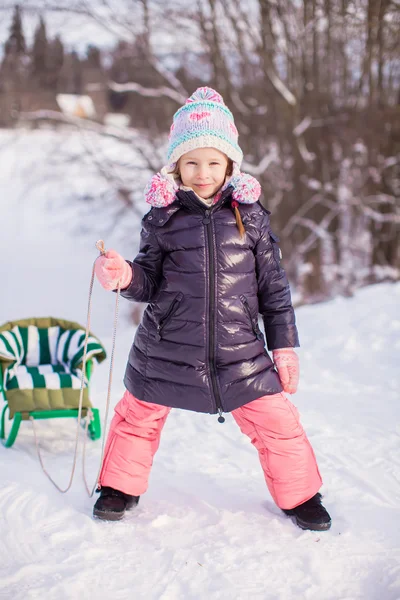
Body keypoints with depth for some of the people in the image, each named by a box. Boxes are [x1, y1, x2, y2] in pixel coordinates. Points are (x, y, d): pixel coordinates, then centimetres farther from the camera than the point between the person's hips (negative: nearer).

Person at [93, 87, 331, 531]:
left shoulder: (250, 214, 0)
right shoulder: (163, 216, -1)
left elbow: (273, 285, 4)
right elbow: (150, 281, 4)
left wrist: (284, 345, 3)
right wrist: (124, 276, -18)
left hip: (239, 351, 0)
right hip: (167, 347, 0)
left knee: (276, 420, 3)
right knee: (139, 414, 12)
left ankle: (298, 494, 27)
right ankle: (121, 485, 37)